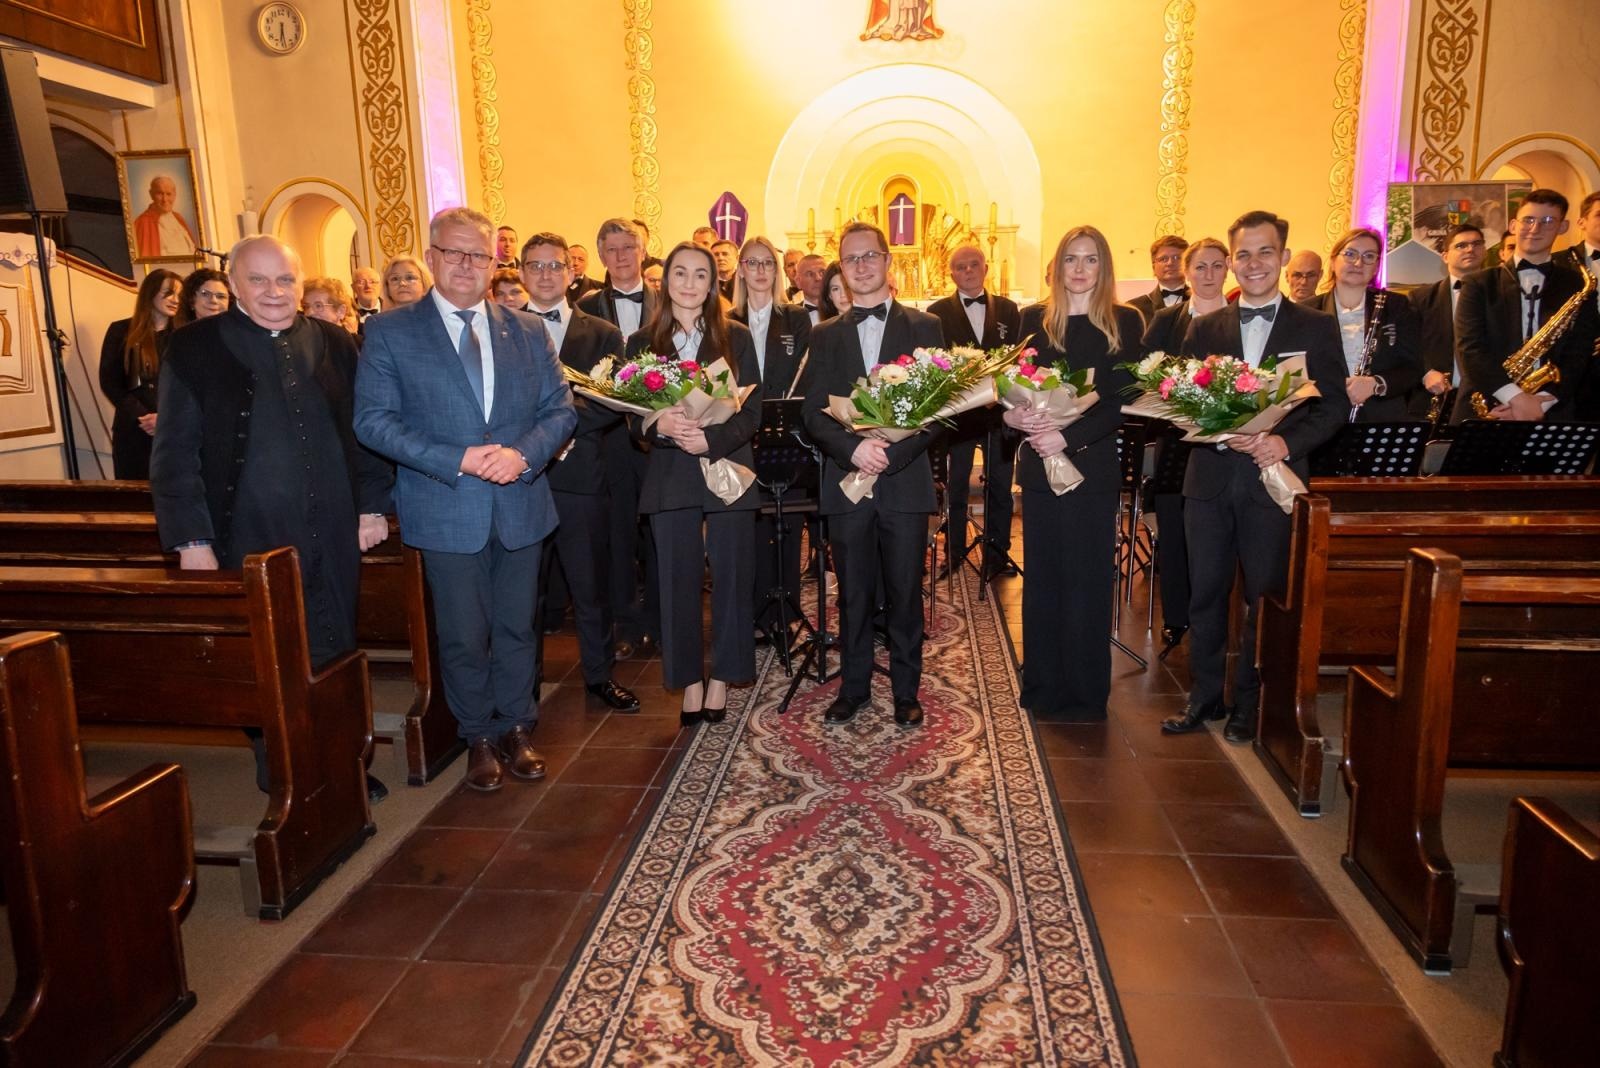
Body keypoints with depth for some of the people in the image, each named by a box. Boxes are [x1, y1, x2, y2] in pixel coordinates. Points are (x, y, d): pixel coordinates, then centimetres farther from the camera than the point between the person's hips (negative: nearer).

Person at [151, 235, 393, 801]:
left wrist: (373, 506, 6)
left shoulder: (334, 342, 6)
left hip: (333, 537, 3)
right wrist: (192, 540, -8)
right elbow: (175, 452, -3)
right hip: (249, 539, -2)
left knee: (334, 655, 11)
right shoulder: (195, 347, -2)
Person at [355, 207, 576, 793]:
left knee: (517, 628, 13)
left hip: (520, 506, 3)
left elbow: (560, 409, 5)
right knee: (464, 636, 8)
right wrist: (457, 460, -18)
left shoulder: (528, 331, 7)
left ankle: (516, 729, 31)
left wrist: (523, 453, -16)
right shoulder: (390, 332, -2)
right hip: (446, 510, -2)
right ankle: (479, 737, 28)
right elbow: (372, 419, -8)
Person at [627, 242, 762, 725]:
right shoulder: (642, 342, 6)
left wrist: (713, 439, -19)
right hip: (670, 476, 1)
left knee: (731, 577, 4)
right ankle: (689, 680, 18)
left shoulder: (736, 338, 3)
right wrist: (660, 424, -19)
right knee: (678, 581, 5)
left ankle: (722, 677, 18)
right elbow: (633, 417, 3)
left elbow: (753, 410, -2)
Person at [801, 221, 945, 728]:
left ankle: (906, 690, 19)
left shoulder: (924, 327, 6)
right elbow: (813, 412, 2)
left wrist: (891, 453, -15)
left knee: (905, 592, 5)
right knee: (853, 593, 9)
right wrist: (853, 448, -16)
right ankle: (853, 686, 23)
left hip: (905, 481, -1)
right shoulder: (825, 335, 11)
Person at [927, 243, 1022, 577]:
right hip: (956, 411, -2)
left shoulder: (1008, 309, 10)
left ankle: (997, 553, 18)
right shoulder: (937, 313, 3)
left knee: (1000, 485, 7)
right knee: (955, 486, 6)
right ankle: (954, 554, 16)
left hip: (1000, 411, 2)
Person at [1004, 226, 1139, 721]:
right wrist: (1013, 414, -17)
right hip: (1040, 464, 3)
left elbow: (1123, 400, -7)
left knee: (1088, 580, 3)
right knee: (1043, 578, 9)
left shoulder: (1126, 322, 0)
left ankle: (1086, 694, 15)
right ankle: (1044, 688, 20)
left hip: (1093, 464, -2)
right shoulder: (1034, 320, 8)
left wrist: (1069, 436, -19)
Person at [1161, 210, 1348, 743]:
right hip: (1210, 477, 2)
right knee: (1205, 592, 7)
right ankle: (1204, 695, 21)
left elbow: (1335, 406, 1)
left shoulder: (1316, 328, 5)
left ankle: (1248, 702, 20)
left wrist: (1287, 442, -16)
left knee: (1263, 595, 5)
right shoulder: (1204, 329, 10)